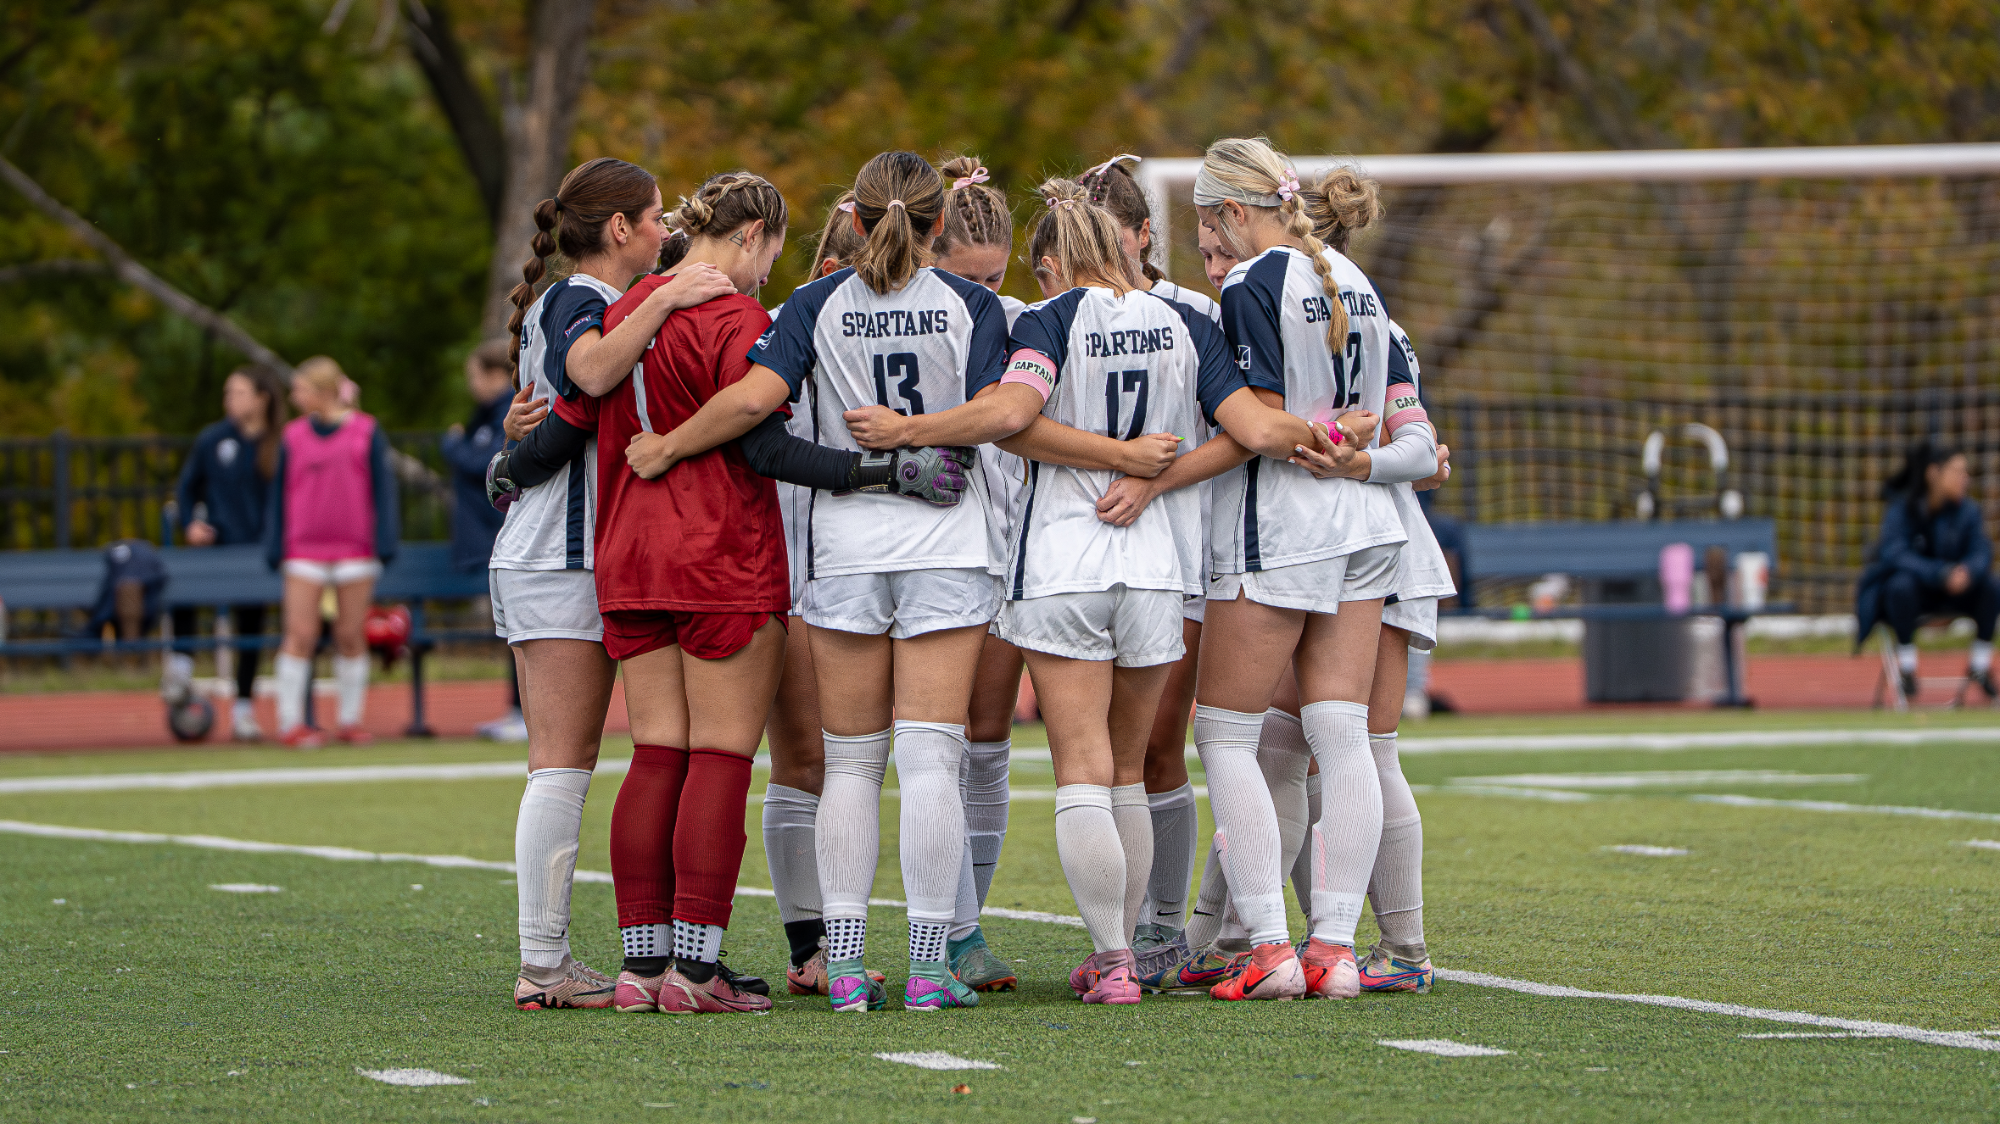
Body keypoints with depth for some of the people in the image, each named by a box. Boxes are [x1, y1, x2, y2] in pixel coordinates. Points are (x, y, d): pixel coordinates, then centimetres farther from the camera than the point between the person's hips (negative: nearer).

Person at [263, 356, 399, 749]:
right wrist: (275, 549, 4)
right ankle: (290, 721, 0)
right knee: (300, 635, -5)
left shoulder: (366, 432, 1)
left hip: (355, 550, -1)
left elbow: (383, 490, 3)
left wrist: (384, 545, -3)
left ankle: (350, 720, 12)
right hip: (304, 551, 1)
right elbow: (279, 494, 9)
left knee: (351, 637, 4)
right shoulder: (293, 436, 6)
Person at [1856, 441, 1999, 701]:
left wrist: (1968, 572, -39)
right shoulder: (1901, 508, -17)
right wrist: (1942, 574, -42)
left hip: (1949, 593, 4)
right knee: (1903, 583, -38)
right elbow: (1893, 554, -29)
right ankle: (1906, 664, -24)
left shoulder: (1967, 511, -5)